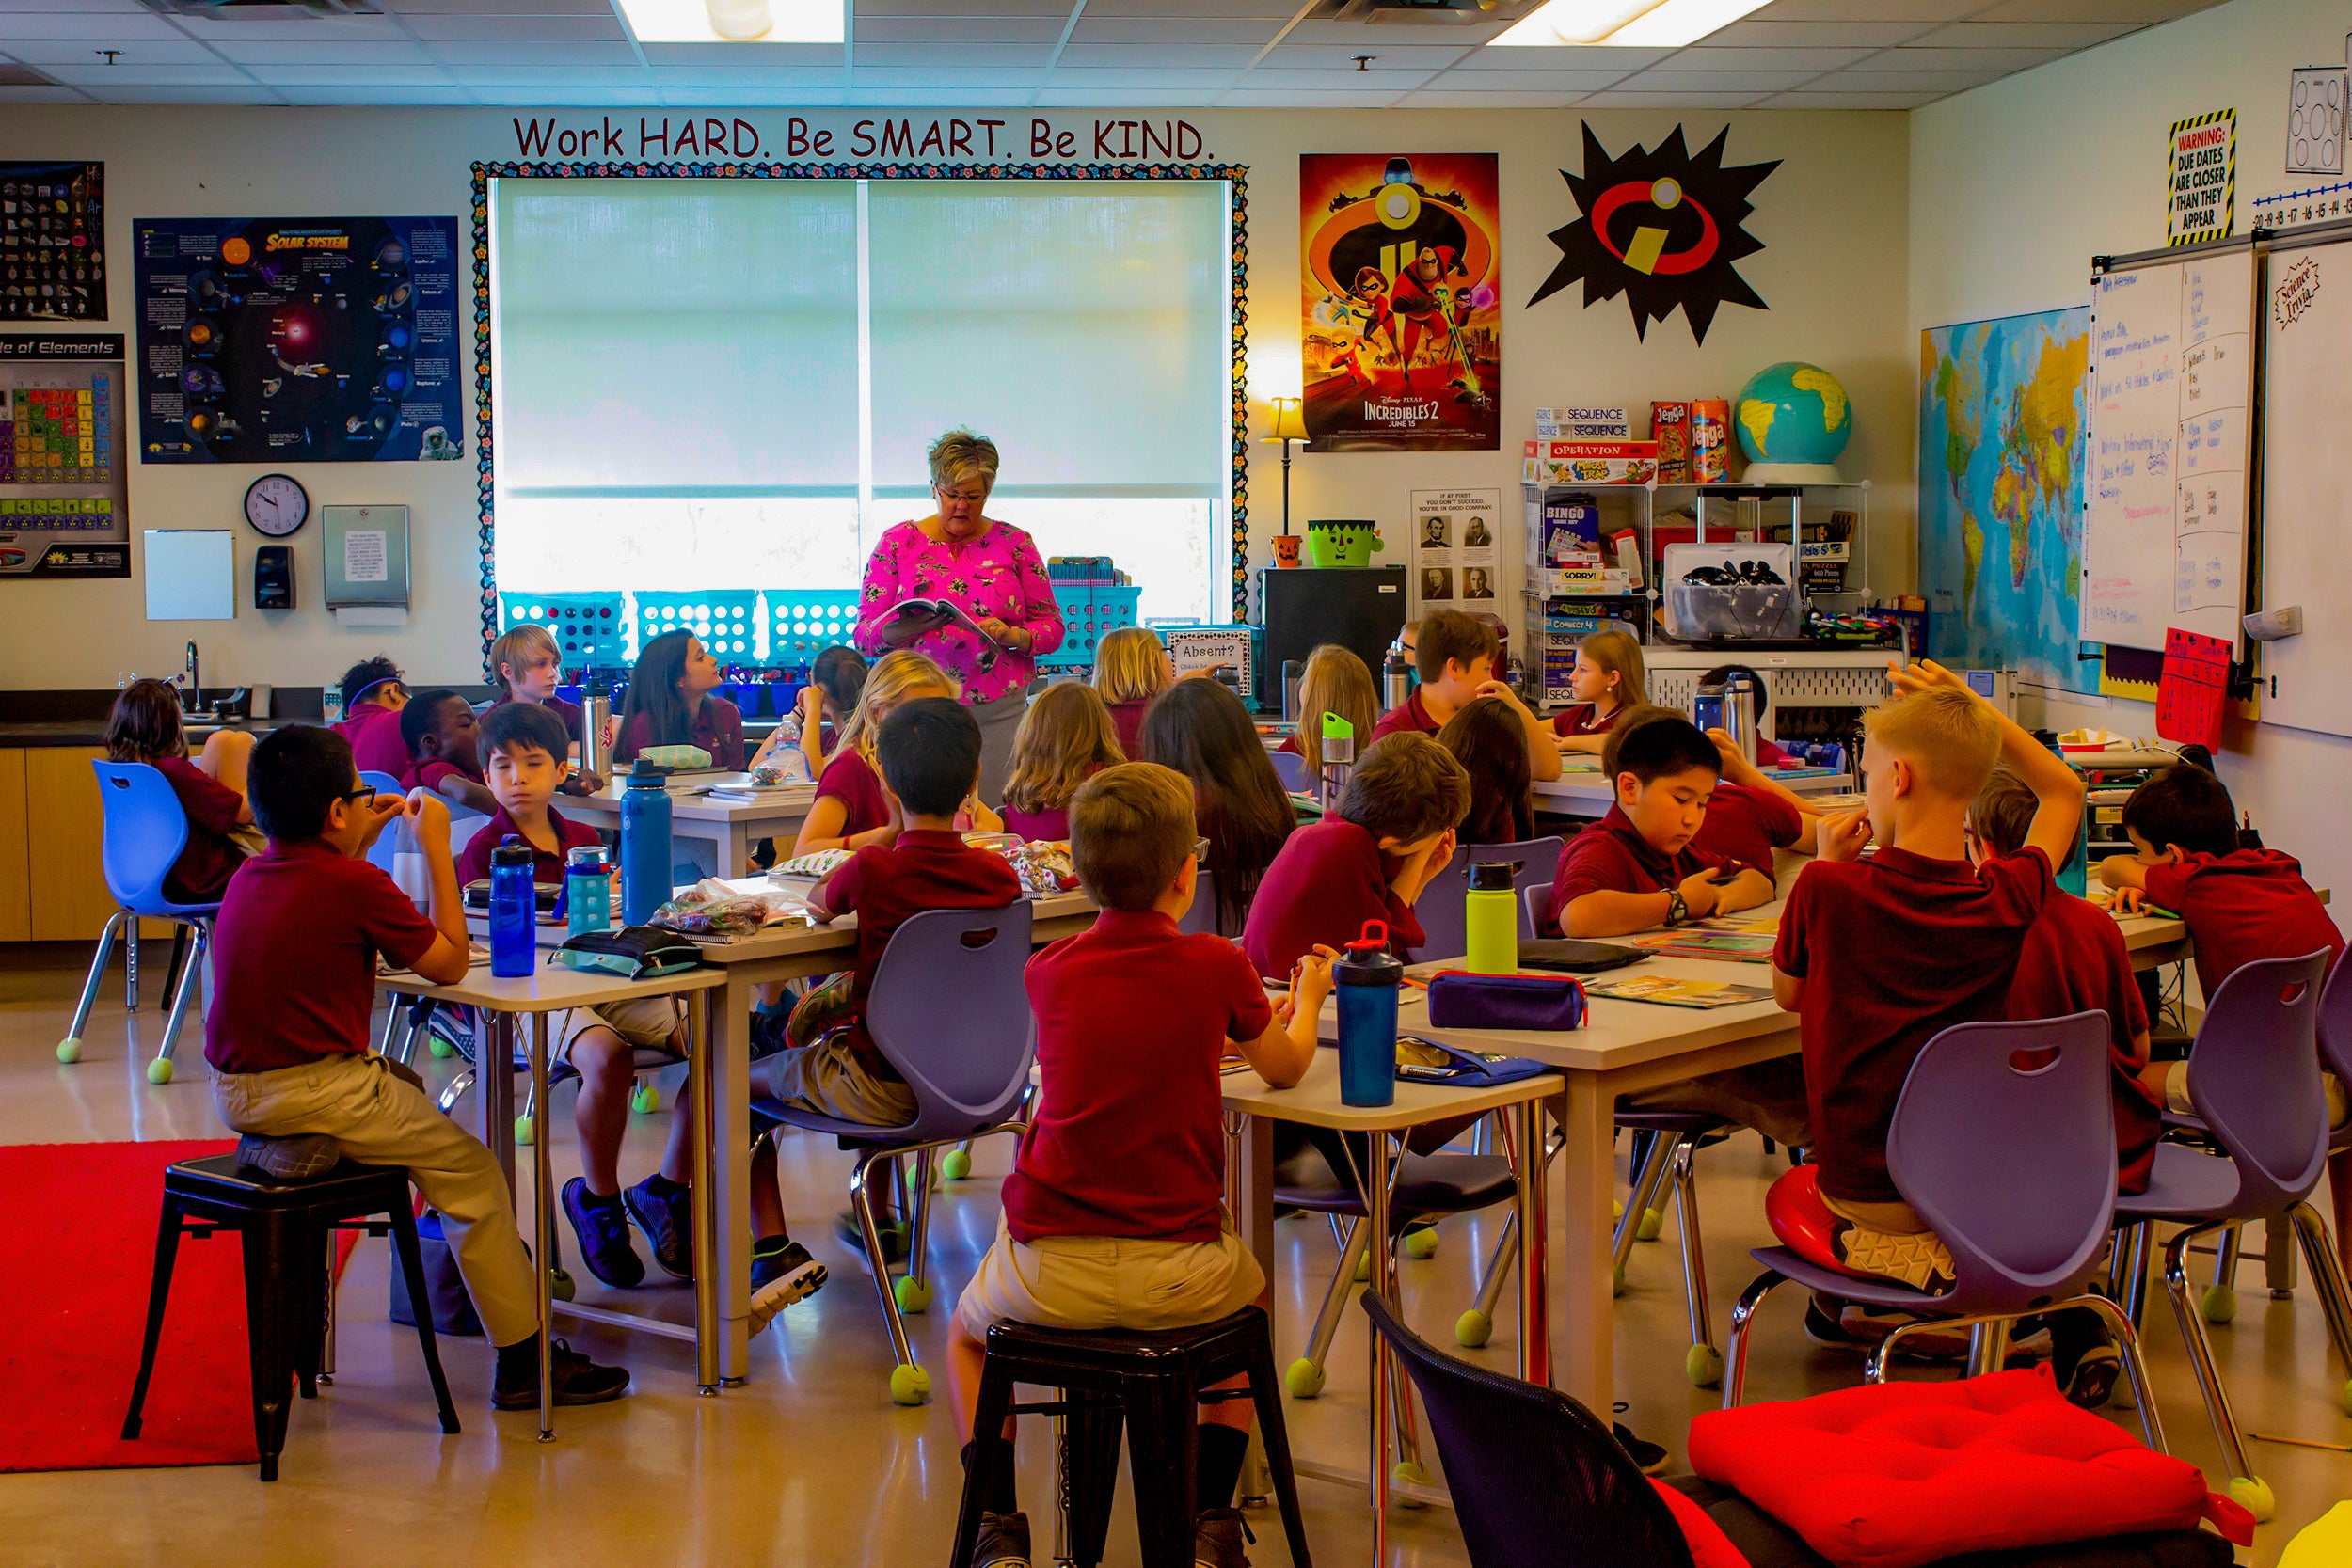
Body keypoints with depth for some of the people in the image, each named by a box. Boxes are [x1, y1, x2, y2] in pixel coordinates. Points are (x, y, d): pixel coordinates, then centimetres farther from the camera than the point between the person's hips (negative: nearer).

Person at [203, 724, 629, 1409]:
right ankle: (523, 1361, 8)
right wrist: (436, 848, -1)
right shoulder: (357, 885, -16)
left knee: (409, 1089, 32)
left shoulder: (247, 877, 8)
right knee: (470, 1170, 5)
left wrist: (362, 843, 23)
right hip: (315, 1094, -9)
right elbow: (450, 963, -5)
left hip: (236, 1094, 9)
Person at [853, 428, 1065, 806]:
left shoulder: (1014, 544, 8)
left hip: (999, 714, 0)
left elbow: (1051, 626, 9)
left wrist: (1011, 637, -12)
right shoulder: (897, 542, 7)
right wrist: (901, 628, -18)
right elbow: (864, 636, 3)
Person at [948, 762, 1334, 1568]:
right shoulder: (1215, 966, -5)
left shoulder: (1046, 973, 2)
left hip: (1048, 1272, 1)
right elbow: (1283, 1068, 15)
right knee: (1253, 1297, 34)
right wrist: (1305, 1000, 37)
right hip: (1179, 1273, -1)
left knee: (968, 1331, 33)